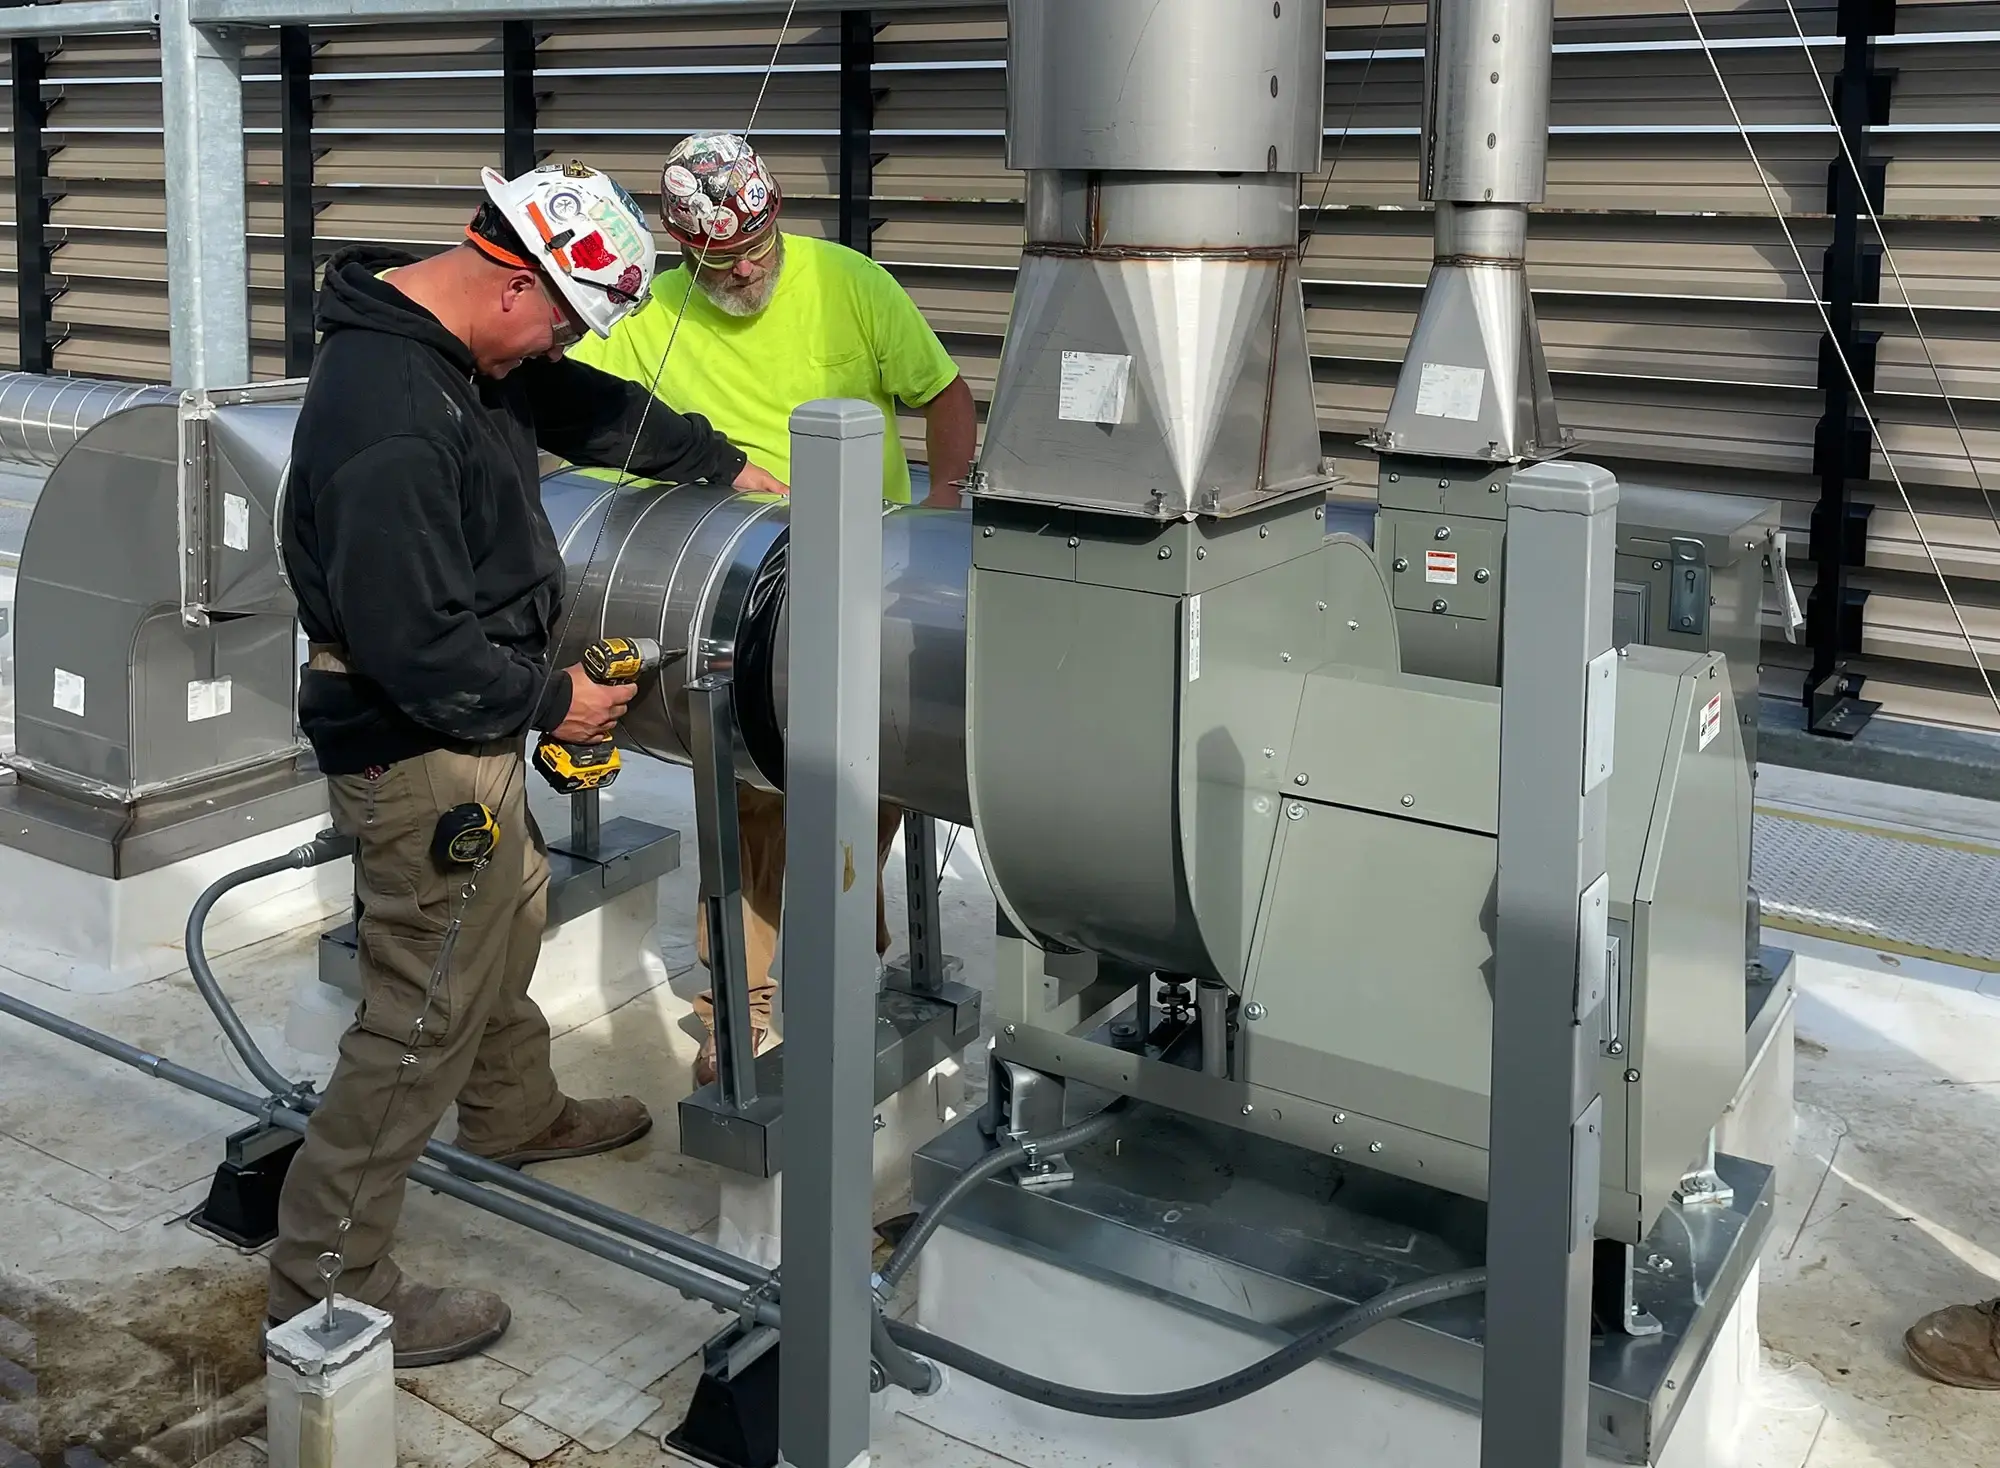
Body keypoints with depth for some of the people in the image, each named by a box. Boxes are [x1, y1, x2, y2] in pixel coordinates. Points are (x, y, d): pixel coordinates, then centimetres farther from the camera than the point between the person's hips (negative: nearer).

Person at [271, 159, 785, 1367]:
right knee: (428, 1014, -1)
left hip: (468, 725, 11)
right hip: (422, 749, -11)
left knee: (512, 915, 29)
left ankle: (516, 1112, 55)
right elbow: (417, 643, -30)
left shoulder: (461, 350, 1)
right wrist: (550, 701, -16)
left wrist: (729, 464, 19)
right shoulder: (392, 420, -31)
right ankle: (329, 1283, 13)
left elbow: (589, 407, 18)